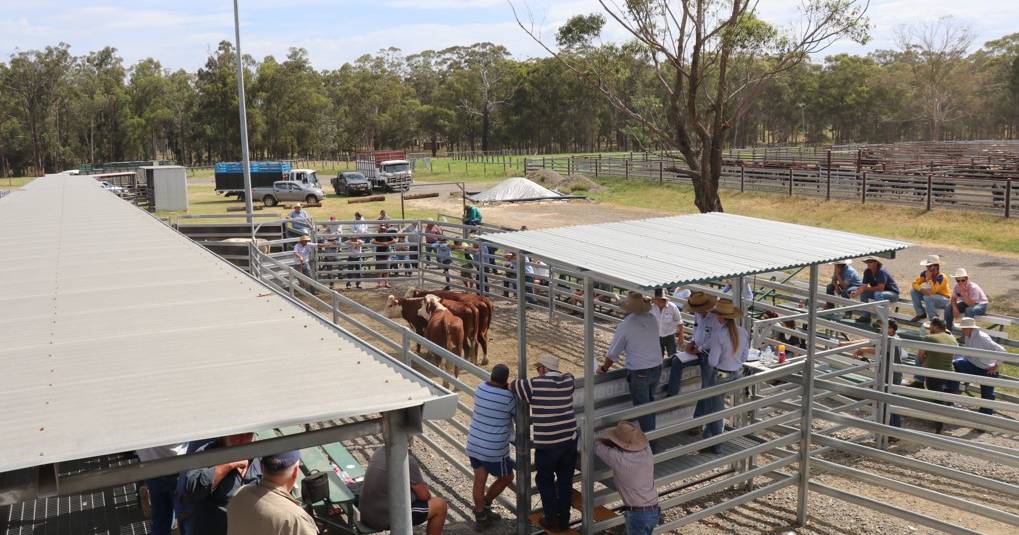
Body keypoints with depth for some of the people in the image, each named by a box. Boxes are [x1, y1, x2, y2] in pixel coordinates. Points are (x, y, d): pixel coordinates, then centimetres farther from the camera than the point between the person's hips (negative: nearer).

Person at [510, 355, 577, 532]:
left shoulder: (534, 384, -12)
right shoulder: (568, 380, 0)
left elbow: (510, 386, -1)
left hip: (547, 444, -4)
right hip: (570, 440, 4)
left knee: (545, 481, 15)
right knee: (566, 481, 16)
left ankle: (551, 520, 20)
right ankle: (564, 520, 26)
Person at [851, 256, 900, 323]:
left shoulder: (881, 271, -26)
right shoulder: (867, 272, -3)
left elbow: (880, 288, -32)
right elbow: (863, 286, -6)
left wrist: (866, 289, -28)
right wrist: (856, 291, -25)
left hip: (893, 293, -8)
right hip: (880, 293, 8)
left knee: (878, 294, -35)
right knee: (863, 293, -4)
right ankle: (866, 316, 0)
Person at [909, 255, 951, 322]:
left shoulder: (942, 277, -26)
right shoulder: (925, 273, -8)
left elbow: (933, 291, -33)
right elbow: (915, 283, -7)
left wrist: (929, 279, -34)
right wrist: (922, 289, -27)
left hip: (944, 299, -7)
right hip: (931, 295, 7)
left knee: (928, 297, -36)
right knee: (913, 291, -8)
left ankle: (934, 318, -14)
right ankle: (921, 313, 5)